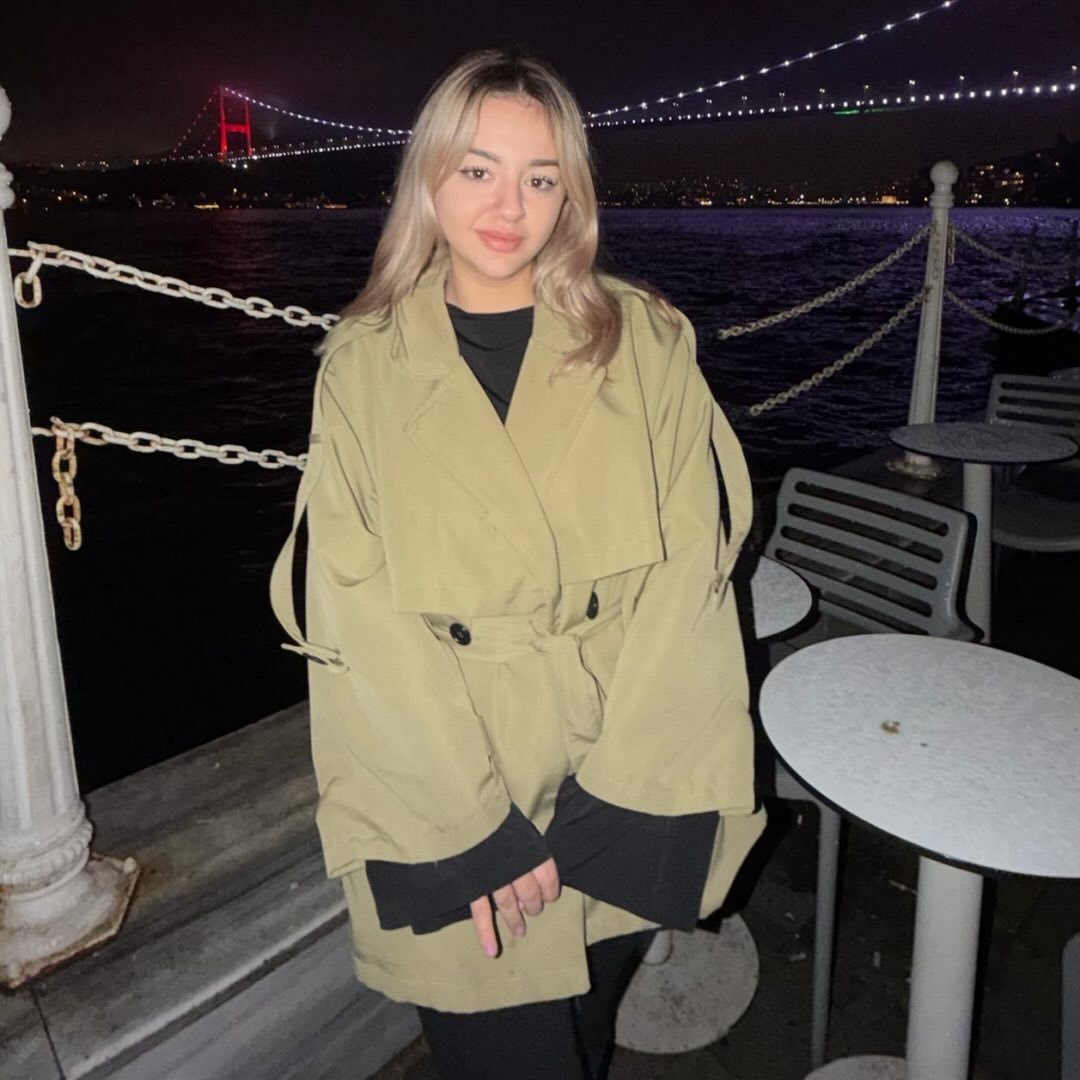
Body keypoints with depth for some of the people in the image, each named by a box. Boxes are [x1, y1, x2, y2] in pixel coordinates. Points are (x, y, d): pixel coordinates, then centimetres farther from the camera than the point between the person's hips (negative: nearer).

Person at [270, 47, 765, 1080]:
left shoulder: (646, 344, -3)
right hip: (444, 813, -1)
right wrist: (476, 830, -13)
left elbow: (686, 576, -9)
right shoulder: (363, 367, -4)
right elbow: (360, 621, -9)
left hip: (623, 800, 2)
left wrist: (595, 810, -14)